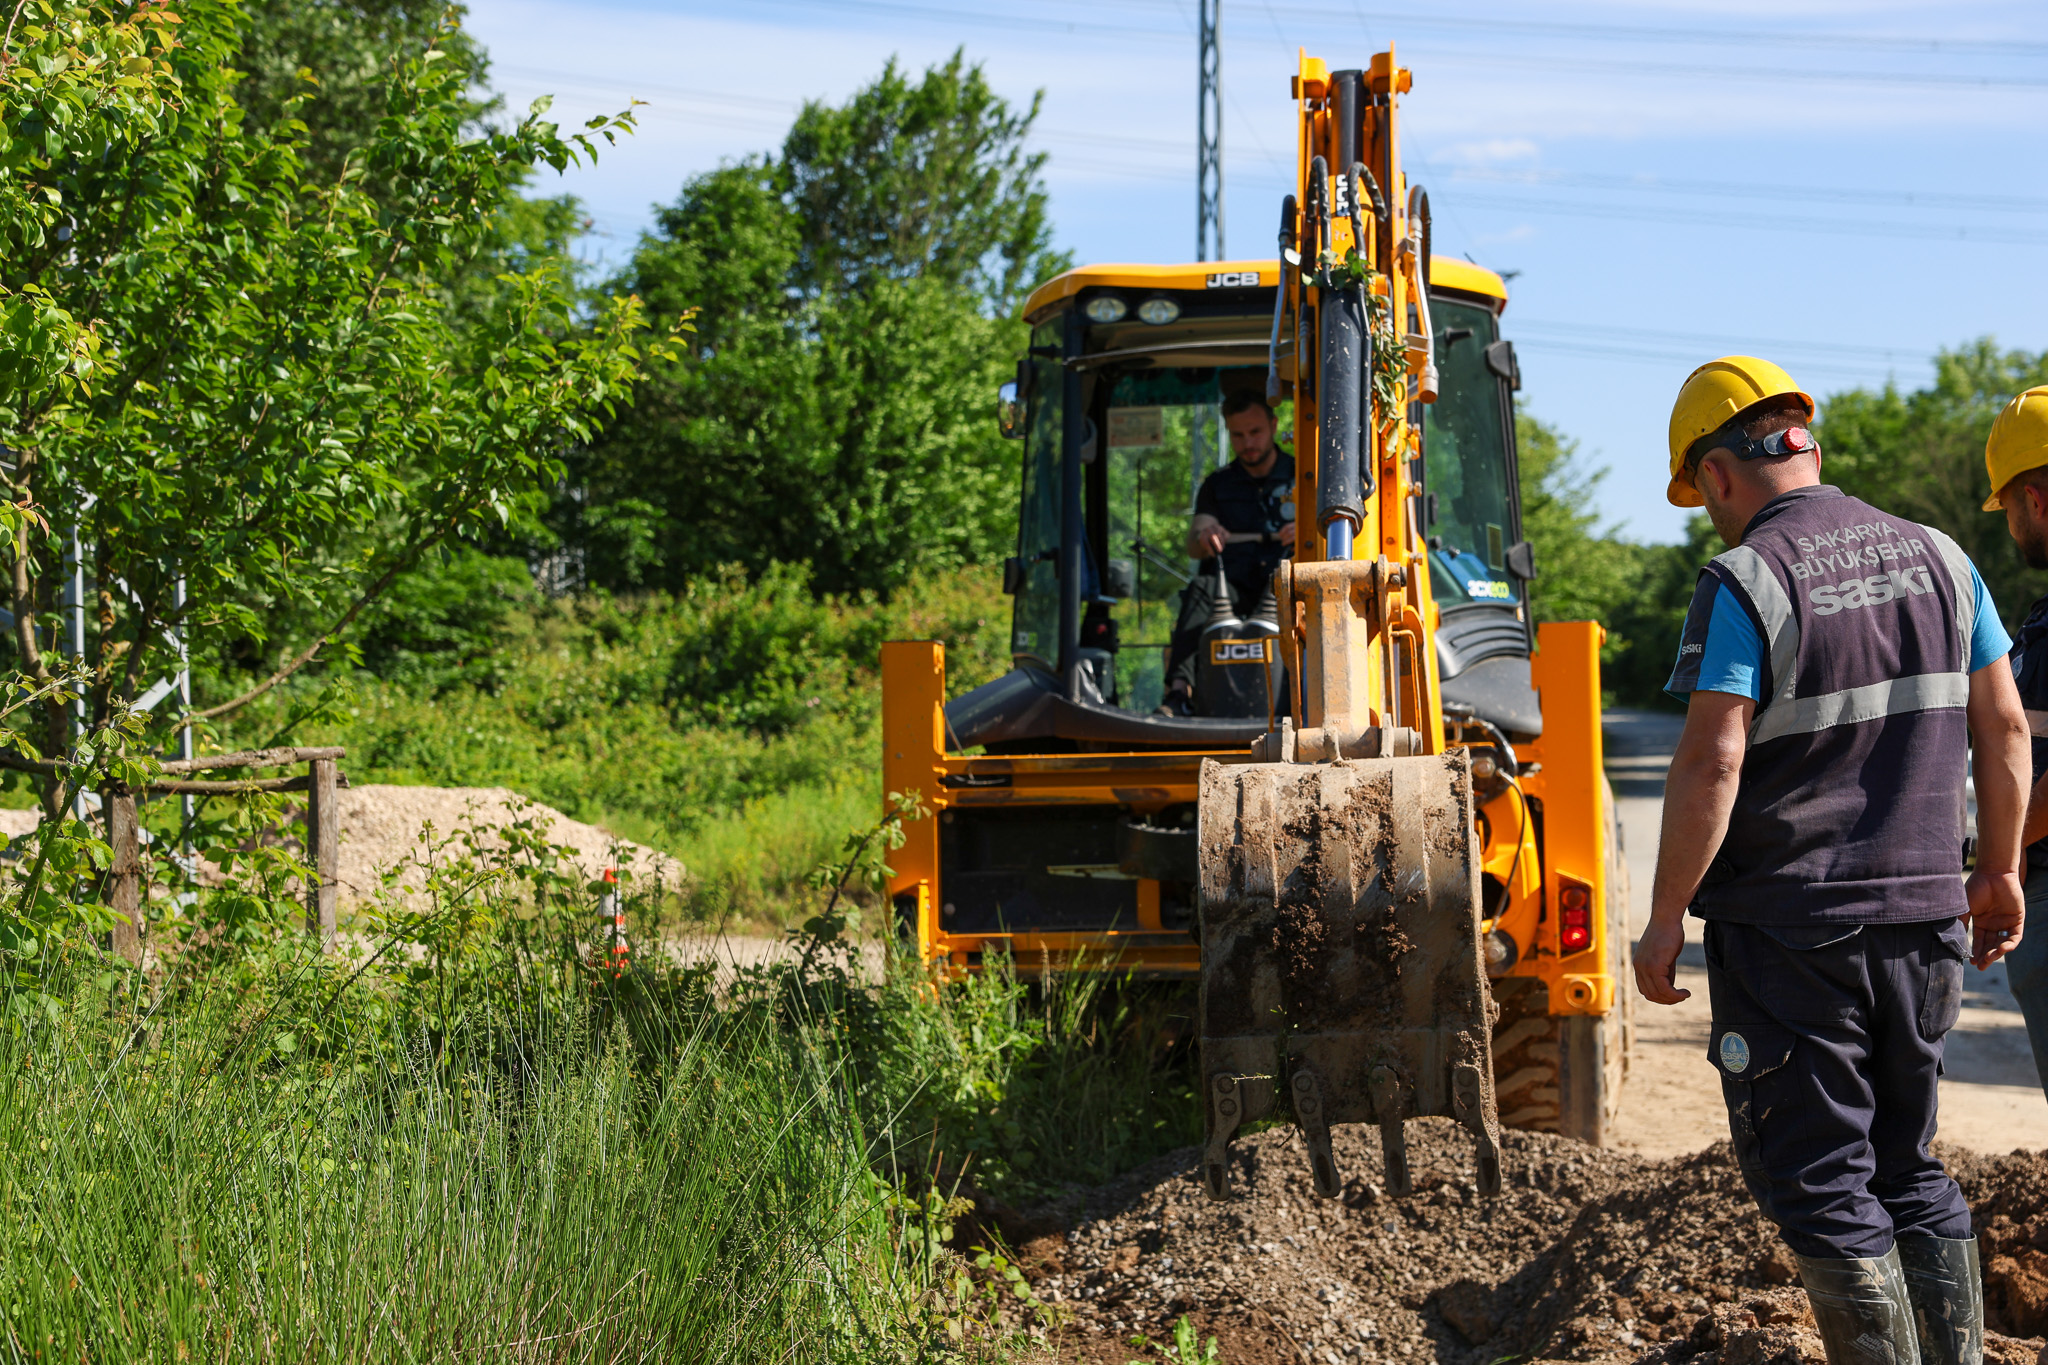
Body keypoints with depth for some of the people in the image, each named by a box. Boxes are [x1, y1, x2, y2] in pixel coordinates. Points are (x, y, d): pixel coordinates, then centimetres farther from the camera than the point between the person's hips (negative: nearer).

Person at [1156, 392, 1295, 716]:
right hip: (1236, 588, 2)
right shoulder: (1218, 485, 20)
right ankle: (1180, 691, -50)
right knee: (1202, 587, -32)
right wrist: (1203, 536, -21)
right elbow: (1194, 548, 5)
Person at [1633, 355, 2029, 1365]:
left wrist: (1666, 919, -12)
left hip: (1789, 930, -6)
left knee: (1820, 1186, 2)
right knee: (1910, 1170, 18)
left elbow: (1713, 763, -19)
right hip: (1923, 920, 6)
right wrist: (2000, 873, 20)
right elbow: (2003, 727, 9)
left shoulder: (1744, 582, -13)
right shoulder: (1937, 558, 6)